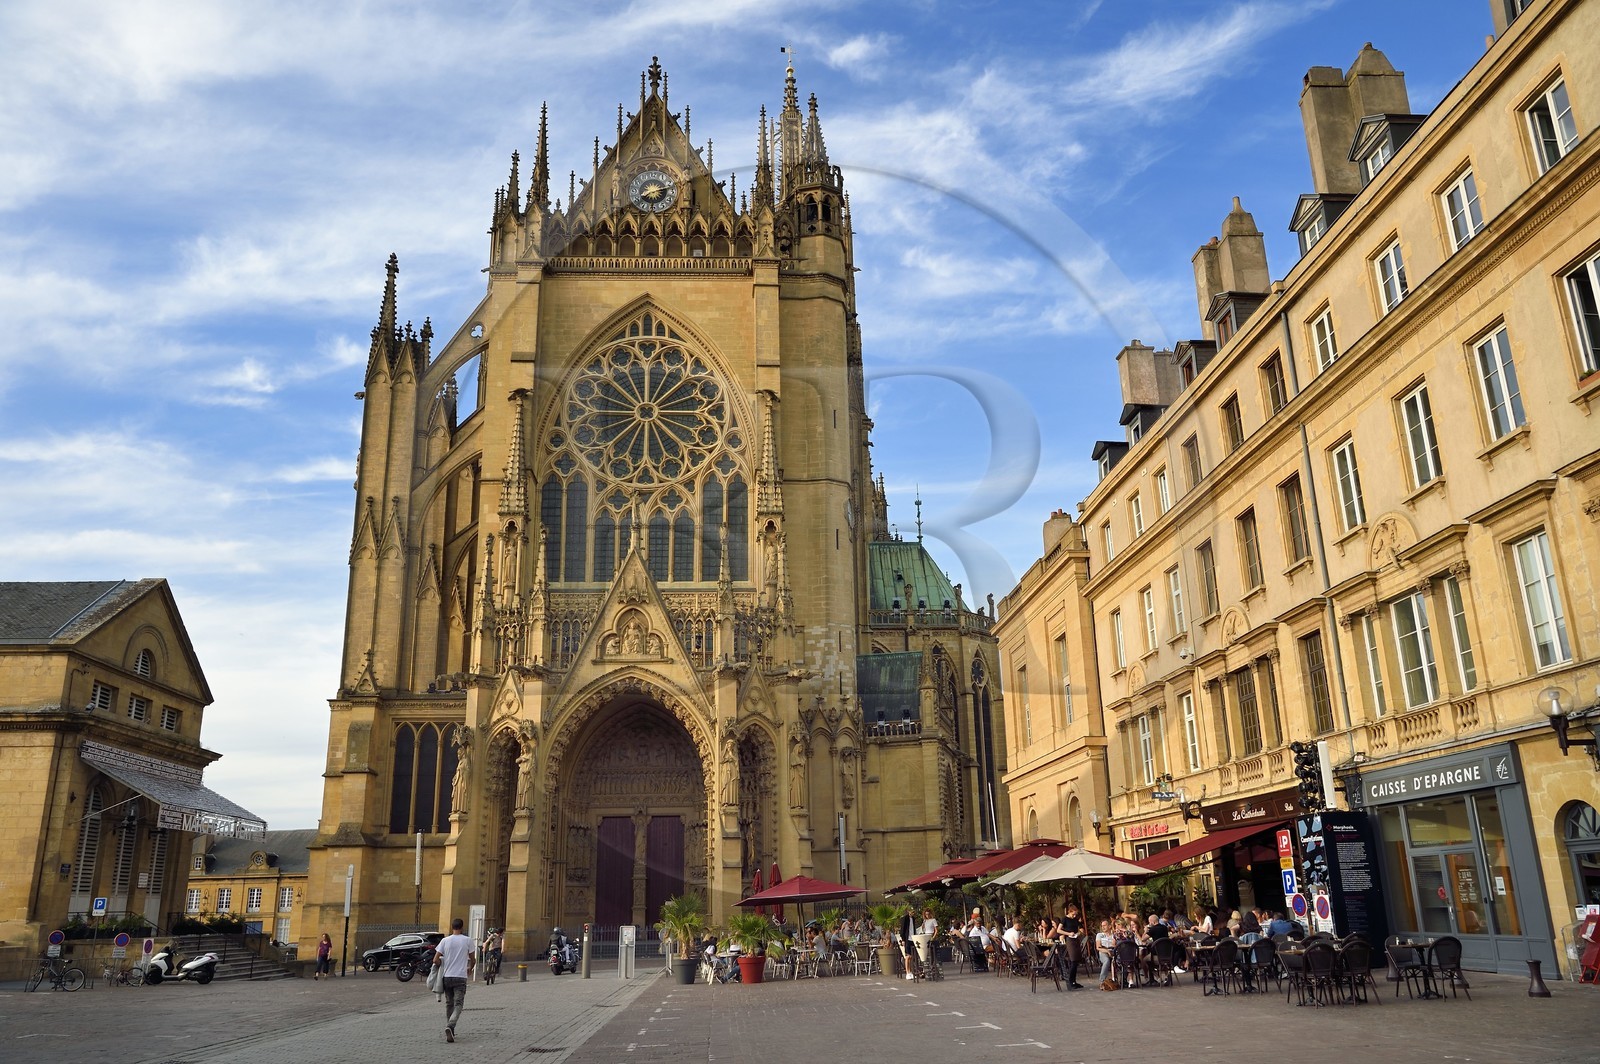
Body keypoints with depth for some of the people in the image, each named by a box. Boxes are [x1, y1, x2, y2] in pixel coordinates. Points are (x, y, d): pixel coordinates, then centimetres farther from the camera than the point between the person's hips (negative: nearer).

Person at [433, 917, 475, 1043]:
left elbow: (436, 960, -4)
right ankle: (450, 1026, -23)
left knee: (449, 1004, 16)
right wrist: (470, 968, 27)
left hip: (447, 976, 2)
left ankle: (450, 1031, 22)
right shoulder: (467, 940, -3)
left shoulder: (445, 940, -1)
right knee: (458, 1005, -1)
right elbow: (472, 959, 7)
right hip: (461, 977, -2)